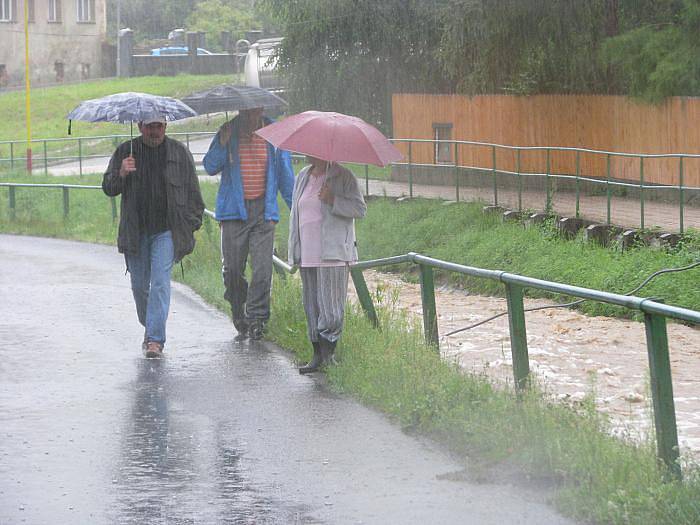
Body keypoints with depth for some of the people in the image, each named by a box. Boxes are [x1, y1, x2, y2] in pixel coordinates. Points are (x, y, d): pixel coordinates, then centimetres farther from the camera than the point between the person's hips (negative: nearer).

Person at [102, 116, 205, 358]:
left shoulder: (179, 153, 4)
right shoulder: (125, 152, 5)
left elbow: (192, 191, 10)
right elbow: (108, 188, 4)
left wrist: (193, 223, 5)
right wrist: (121, 174, -16)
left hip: (166, 231, -2)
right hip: (135, 232, 2)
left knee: (160, 282, -12)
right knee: (139, 285, 10)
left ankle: (156, 339, -15)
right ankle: (149, 327, 33)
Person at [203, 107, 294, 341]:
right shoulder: (228, 132, 3)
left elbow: (285, 173, 13)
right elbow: (210, 167, 0)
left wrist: (295, 207, 12)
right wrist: (223, 144, -15)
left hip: (264, 210, 0)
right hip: (234, 211, 0)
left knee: (262, 268, -12)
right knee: (233, 270, 2)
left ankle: (256, 319, -8)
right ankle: (241, 323, 15)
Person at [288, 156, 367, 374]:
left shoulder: (343, 176, -4)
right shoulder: (302, 177, 15)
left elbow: (360, 209, -7)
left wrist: (333, 200, -21)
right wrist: (294, 250, 17)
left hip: (332, 253, -6)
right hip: (307, 255, 6)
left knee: (330, 305, -9)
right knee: (311, 305, 8)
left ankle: (328, 353, -4)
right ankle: (318, 355, 13)